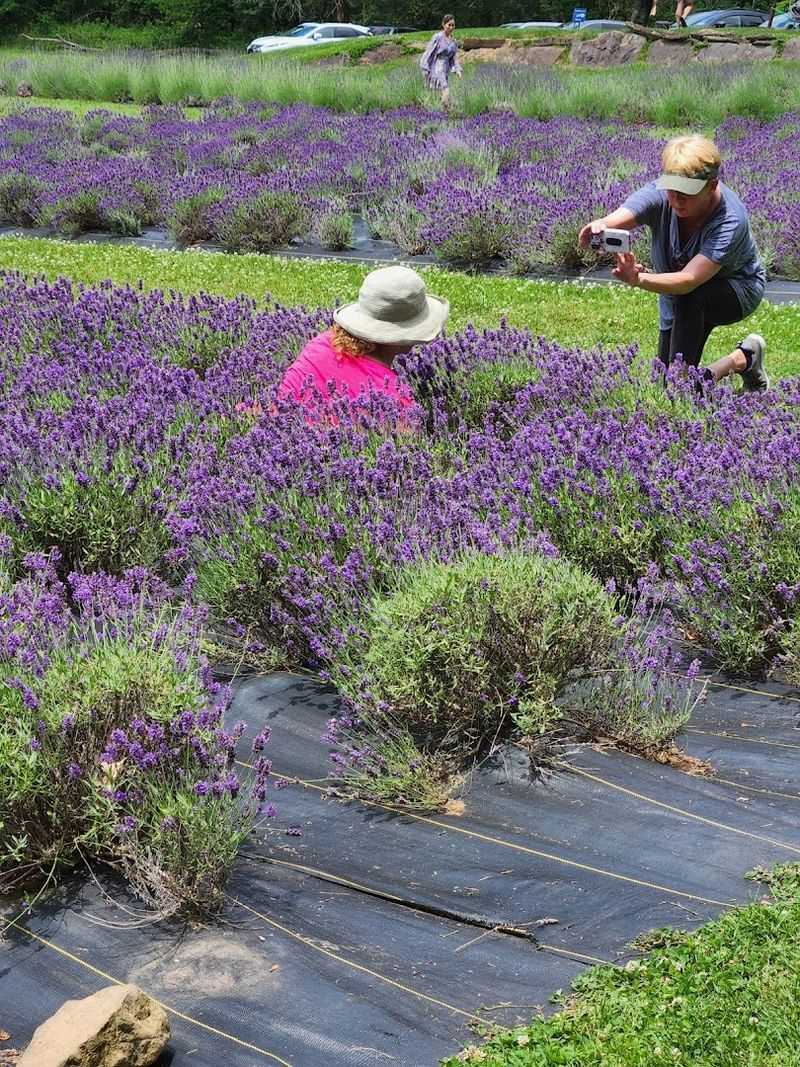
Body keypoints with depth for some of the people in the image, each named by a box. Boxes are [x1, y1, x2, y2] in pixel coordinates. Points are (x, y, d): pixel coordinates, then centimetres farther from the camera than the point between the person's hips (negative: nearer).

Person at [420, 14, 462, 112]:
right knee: (446, 93, -19)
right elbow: (428, 53, -7)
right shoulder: (437, 37, -9)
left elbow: (454, 58, 16)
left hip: (445, 71, 7)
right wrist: (426, 70, -10)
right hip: (436, 70, -7)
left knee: (444, 95, 8)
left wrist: (457, 70, 0)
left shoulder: (454, 41, 10)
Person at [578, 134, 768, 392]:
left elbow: (689, 280, -47)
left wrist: (639, 280, -65)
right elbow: (620, 217, -47)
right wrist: (600, 226, -73)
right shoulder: (659, 195, -27)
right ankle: (744, 359, 28)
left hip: (739, 287, -5)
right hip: (680, 300, 5)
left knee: (689, 300, -39)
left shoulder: (730, 221, -37)